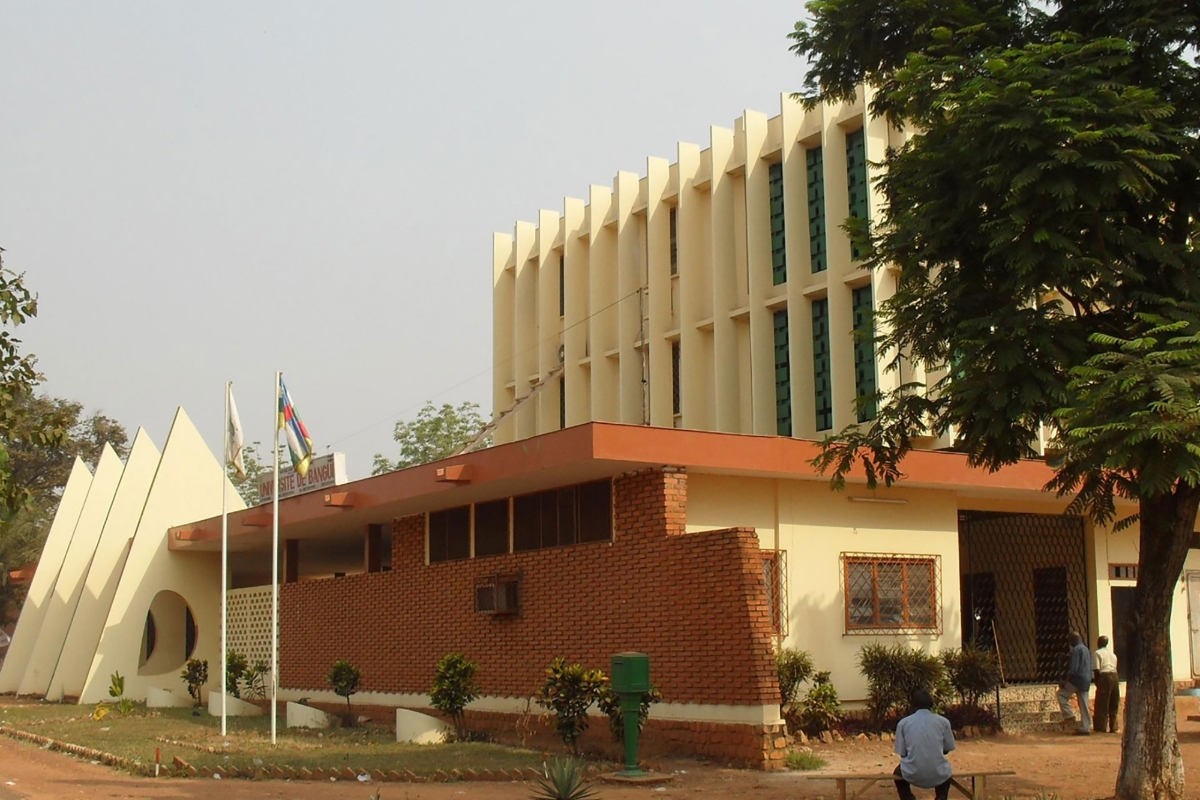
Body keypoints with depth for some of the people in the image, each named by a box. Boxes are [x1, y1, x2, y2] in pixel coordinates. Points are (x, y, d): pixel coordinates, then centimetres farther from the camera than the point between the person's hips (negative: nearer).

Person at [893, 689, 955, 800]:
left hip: (912, 775, -1)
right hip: (939, 775, 1)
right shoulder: (943, 721, 3)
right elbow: (947, 749, 12)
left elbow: (902, 753, 4)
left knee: (898, 773, 35)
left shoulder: (903, 723, 1)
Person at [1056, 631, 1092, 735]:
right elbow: (1089, 668, 21)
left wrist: (1065, 682, -14)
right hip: (1086, 681, 9)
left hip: (1078, 679, -9)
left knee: (1061, 693, 6)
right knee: (1083, 705, 8)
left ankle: (1068, 715, -1)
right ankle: (1085, 728, 7)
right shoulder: (1086, 649, 18)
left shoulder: (1076, 650, -11)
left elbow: (1073, 669, -17)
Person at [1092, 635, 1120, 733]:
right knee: (1114, 704, 12)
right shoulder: (1112, 654, 20)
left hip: (1104, 676, -6)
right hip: (1115, 676, 6)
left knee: (1102, 704, -2)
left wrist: (1097, 682, -1)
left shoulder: (1097, 653, -3)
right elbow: (1115, 667, 14)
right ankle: (1113, 727, 12)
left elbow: (1096, 670, -10)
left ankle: (1101, 728, -3)